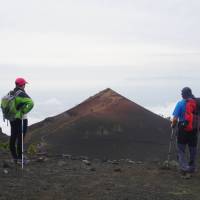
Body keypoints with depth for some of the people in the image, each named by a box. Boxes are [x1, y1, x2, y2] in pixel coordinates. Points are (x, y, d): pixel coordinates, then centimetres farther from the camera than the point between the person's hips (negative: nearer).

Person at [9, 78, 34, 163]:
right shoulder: (22, 94, -18)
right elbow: (30, 103, -32)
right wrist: (24, 112, -19)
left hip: (12, 118, 8)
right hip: (21, 119, -8)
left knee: (13, 137, 13)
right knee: (20, 138, -2)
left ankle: (14, 156, 22)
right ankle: (20, 157, 1)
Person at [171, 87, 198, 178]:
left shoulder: (180, 104, -7)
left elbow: (175, 119, -11)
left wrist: (173, 125, 9)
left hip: (183, 130, -3)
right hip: (194, 130, 3)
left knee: (181, 150, 6)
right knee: (193, 150, 15)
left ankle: (184, 169, -9)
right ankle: (191, 170, 23)